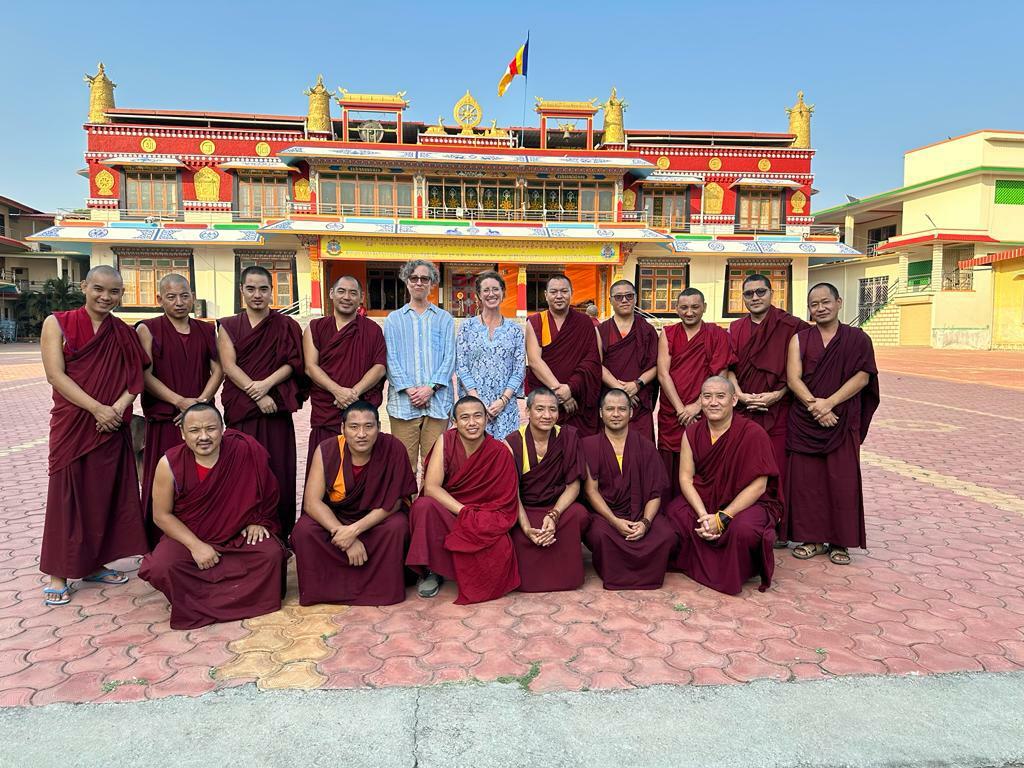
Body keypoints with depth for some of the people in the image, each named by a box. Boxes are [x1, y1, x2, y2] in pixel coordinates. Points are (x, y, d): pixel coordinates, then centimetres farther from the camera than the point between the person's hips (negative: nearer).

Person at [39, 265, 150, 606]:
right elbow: (56, 374, -11)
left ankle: (94, 564, 23)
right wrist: (97, 408, -20)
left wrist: (118, 407, -16)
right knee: (67, 496, 1)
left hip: (113, 426, 4)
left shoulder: (124, 333, 8)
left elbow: (135, 379, 4)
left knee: (107, 494, 8)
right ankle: (58, 574, 12)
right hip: (72, 425, -3)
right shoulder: (58, 323, -2)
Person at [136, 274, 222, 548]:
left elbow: (218, 370, 6)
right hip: (164, 420, -3)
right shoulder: (148, 329, 1)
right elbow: (146, 375, -6)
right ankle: (160, 544, 11)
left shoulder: (205, 330, 12)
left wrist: (201, 401, -9)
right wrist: (180, 401, -16)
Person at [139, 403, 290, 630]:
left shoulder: (246, 451, -18)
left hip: (238, 534, 0)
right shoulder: (170, 465, -15)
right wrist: (195, 545, -17)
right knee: (161, 567, -27)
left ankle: (205, 604, -4)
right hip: (187, 536, 0)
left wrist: (258, 521, -5)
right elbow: (162, 515, -8)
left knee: (273, 553, -24)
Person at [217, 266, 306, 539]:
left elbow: (292, 363, 0)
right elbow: (229, 366, -2)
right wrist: (256, 395, -14)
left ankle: (280, 534, 8)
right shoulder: (229, 326, 9)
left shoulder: (285, 325, 8)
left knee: (278, 468, -1)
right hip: (241, 408, 0)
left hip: (276, 407, 0)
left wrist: (267, 384, -16)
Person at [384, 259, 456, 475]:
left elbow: (449, 357, 5)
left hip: (437, 399, 0)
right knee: (404, 463, -1)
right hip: (403, 401, 0)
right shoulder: (394, 319, 13)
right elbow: (391, 358, 4)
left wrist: (431, 388, -9)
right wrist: (408, 389, -10)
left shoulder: (444, 319, 13)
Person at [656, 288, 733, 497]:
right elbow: (663, 373, -2)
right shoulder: (668, 334, 7)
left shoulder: (717, 335, 3)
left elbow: (719, 377, -3)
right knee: (668, 470, 5)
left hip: (701, 415, -1)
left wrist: (697, 405, -11)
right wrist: (680, 409, -10)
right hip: (670, 415, 2)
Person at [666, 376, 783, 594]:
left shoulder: (753, 433, -17)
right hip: (704, 499, 5)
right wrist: (703, 515, -20)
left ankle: (733, 577, -2)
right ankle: (697, 567, 4)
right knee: (674, 512, -22)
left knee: (743, 528, -36)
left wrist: (722, 517, -22)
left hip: (748, 502, -4)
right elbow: (685, 478, -5)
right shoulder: (692, 433, -2)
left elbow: (758, 485, -18)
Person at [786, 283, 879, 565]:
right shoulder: (800, 338, 6)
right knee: (806, 479, 2)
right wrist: (813, 403, -18)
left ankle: (839, 541, 14)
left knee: (842, 481, 1)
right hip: (804, 422, 1)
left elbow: (862, 377, -6)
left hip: (842, 422, -1)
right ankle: (812, 538, 14)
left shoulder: (857, 338, 4)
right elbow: (793, 378, -3)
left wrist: (829, 403, -17)